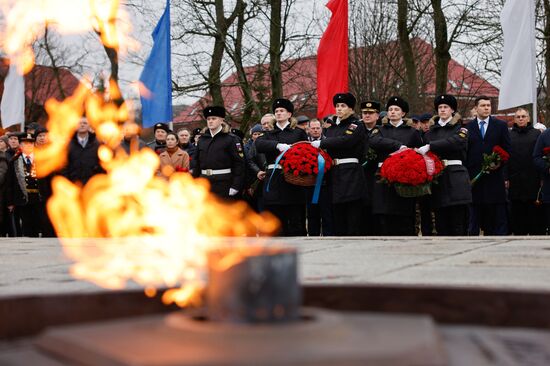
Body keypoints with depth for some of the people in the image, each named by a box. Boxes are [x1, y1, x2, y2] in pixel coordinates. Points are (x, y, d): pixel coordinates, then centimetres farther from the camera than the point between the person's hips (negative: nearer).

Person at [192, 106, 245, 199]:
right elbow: (197, 163, 14)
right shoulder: (202, 140, 11)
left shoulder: (231, 139, -4)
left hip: (223, 183, -5)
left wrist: (235, 186, -15)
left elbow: (239, 163, -9)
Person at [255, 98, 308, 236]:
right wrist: (278, 145, -22)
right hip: (274, 182, 2)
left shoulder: (298, 133, 10)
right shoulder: (269, 135, 16)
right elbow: (259, 144, -6)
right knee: (277, 221, 3)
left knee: (296, 220, -3)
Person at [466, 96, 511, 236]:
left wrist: (506, 175, -5)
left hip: (495, 177, 0)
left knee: (498, 217, 1)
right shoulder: (468, 127, 8)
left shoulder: (501, 125, 7)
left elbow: (507, 151, 4)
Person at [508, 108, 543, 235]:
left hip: (533, 181, -1)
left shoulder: (537, 134, 6)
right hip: (515, 182, 1)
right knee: (518, 216, 6)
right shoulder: (509, 136, 9)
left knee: (535, 214, 1)